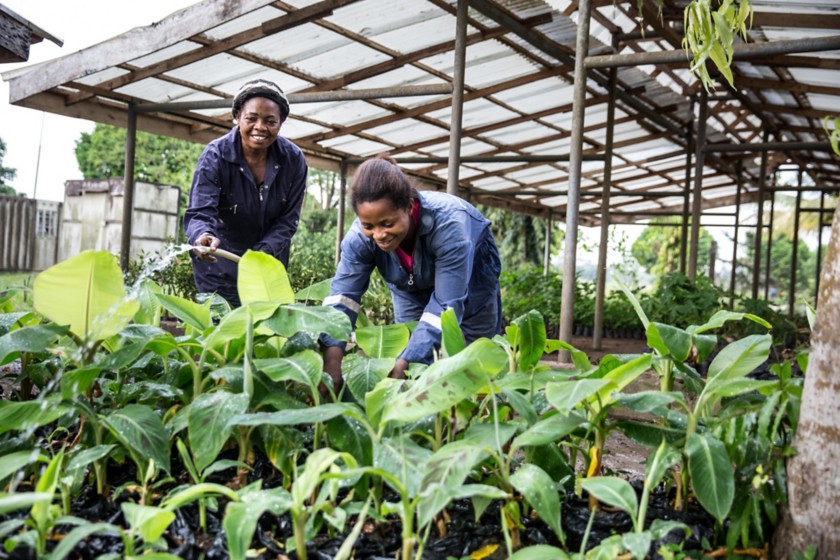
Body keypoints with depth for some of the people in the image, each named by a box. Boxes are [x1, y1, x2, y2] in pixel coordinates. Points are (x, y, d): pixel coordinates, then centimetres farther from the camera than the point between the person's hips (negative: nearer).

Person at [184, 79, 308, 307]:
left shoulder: (294, 160, -11)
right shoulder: (215, 156, -18)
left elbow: (288, 220, -8)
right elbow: (199, 212, -28)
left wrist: (263, 253, -25)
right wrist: (204, 235, -51)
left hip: (271, 258, 3)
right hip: (220, 262, -2)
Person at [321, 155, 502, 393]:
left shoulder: (448, 223, -43)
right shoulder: (360, 235, -31)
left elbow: (446, 305, -42)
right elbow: (341, 295, -33)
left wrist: (402, 366, -49)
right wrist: (331, 362, -48)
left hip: (470, 277, -3)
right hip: (411, 287, 3)